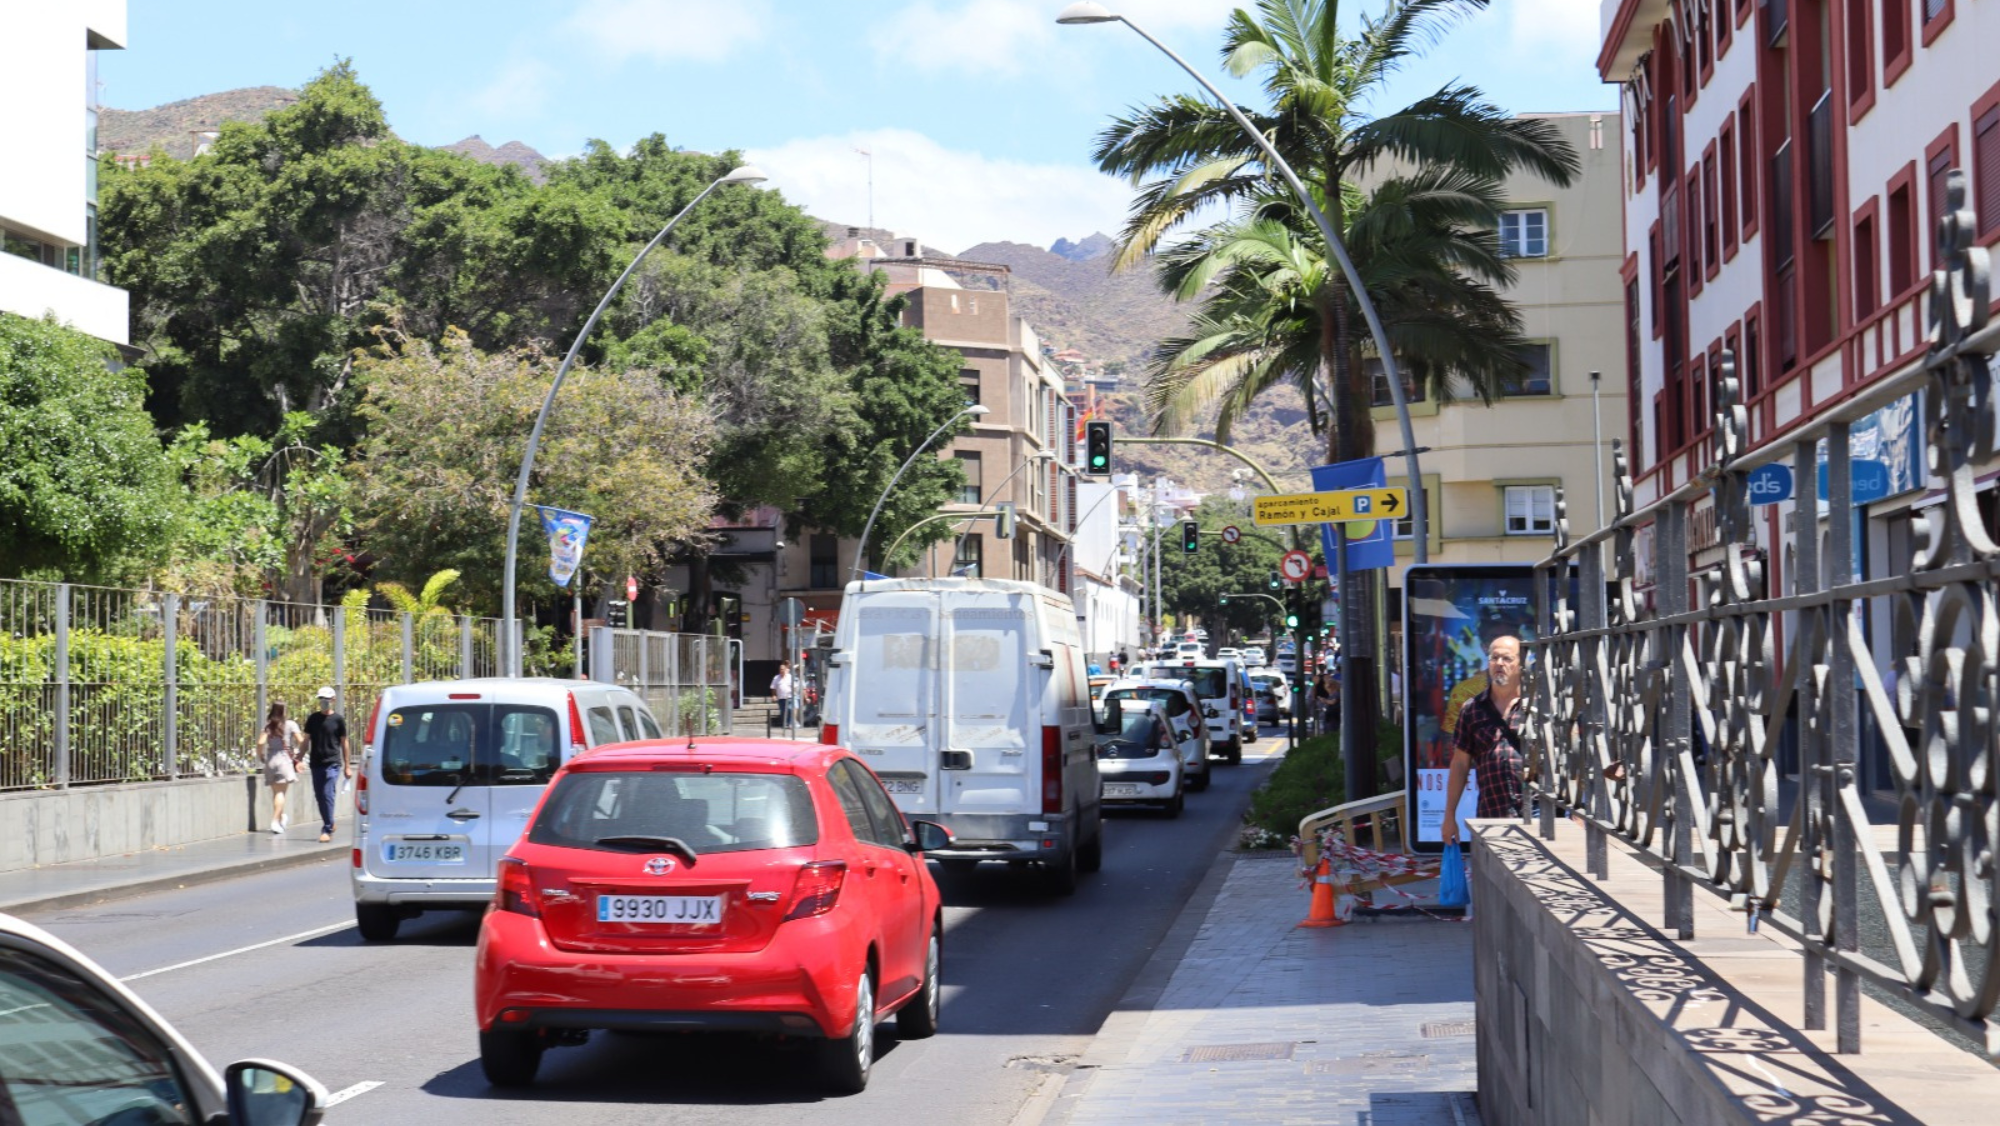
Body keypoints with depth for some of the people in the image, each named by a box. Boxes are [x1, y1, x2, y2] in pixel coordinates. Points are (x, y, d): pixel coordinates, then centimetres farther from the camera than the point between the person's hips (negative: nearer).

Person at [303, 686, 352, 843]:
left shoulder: (338, 719, 2)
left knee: (328, 796, -12)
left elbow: (344, 743, 6)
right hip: (316, 763, 4)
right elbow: (306, 740, 13)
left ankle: (327, 830, -12)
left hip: (332, 763, -4)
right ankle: (329, 824, 26)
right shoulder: (313, 719, 10)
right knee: (319, 796, 9)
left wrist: (347, 766, 5)